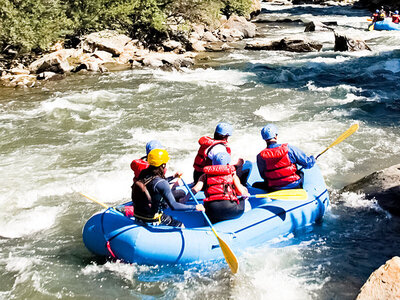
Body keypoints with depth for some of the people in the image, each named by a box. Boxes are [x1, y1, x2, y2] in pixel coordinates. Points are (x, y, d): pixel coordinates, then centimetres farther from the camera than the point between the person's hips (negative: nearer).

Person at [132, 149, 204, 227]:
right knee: (181, 226, 11)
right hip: (153, 220, -7)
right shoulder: (161, 183, -26)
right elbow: (173, 206, -30)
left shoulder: (143, 174, -3)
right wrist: (195, 207, -25)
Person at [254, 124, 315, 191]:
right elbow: (307, 163, -5)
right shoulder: (288, 148, -14)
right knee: (301, 173, 34)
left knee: (255, 185, 26)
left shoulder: (260, 156, -11)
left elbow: (263, 176, 1)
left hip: (274, 189, 0)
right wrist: (312, 159, 19)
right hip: (294, 186, 0)